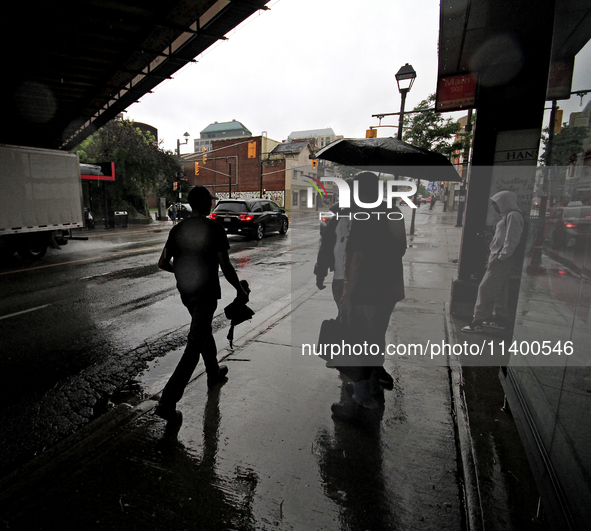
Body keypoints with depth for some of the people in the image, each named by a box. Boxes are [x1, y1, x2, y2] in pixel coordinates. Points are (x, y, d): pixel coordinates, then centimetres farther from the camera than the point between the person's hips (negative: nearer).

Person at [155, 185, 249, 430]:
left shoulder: (177, 229, 4)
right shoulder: (214, 229, -13)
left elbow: (163, 263, 6)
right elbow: (226, 267, -15)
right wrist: (240, 291, -2)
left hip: (185, 291, 7)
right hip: (205, 293, -7)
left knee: (205, 330, 26)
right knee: (193, 347, -3)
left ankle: (214, 373, 44)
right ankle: (167, 401, -3)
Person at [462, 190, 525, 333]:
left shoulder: (513, 216, -13)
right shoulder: (507, 215, 18)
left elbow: (512, 240, -19)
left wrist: (500, 257, -20)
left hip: (502, 260, -10)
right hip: (499, 258, 10)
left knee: (485, 288, -9)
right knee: (499, 290, 15)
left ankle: (478, 321, -5)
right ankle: (500, 319, 25)